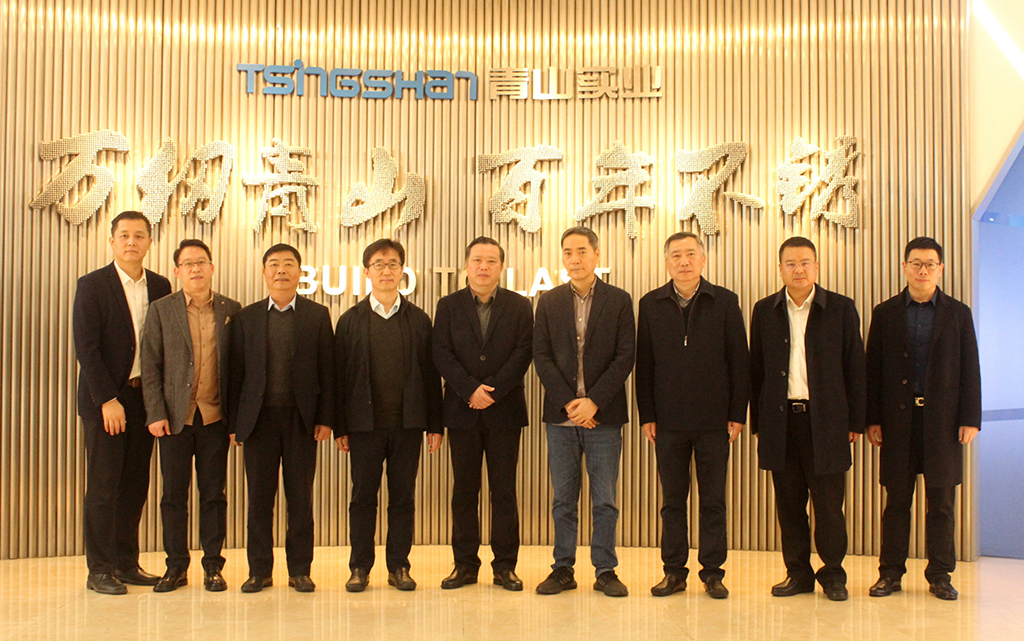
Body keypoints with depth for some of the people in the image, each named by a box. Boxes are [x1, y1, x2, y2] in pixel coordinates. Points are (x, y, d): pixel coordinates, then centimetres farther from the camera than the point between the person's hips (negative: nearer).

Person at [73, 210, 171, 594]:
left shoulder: (160, 287, 9)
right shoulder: (92, 285, -4)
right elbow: (86, 348, -10)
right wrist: (107, 400, -15)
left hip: (144, 397, 4)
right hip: (104, 400, -4)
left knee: (136, 485, 9)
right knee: (103, 486, 1)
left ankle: (126, 563, 19)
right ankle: (99, 569, 11)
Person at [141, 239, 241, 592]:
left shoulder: (231, 310, 6)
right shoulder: (161, 310, 5)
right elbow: (150, 366, 2)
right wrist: (156, 414, -6)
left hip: (215, 416, 0)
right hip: (175, 416, 0)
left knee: (214, 494, 5)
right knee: (173, 494, 5)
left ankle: (213, 566, 15)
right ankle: (176, 566, 17)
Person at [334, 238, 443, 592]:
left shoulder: (418, 320, 8)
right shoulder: (351, 320, 6)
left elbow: (430, 374, 6)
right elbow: (341, 375, 3)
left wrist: (435, 424, 1)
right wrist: (339, 427, -2)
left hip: (407, 422, 1)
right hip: (365, 422, 0)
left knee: (403, 497, 6)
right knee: (363, 496, 5)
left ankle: (399, 566, 16)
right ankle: (360, 567, 16)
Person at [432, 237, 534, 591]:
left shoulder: (520, 306, 6)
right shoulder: (448, 306, 8)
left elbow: (523, 353, -4)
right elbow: (441, 354, -2)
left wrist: (492, 391, -13)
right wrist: (470, 390, -14)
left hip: (504, 410, -1)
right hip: (462, 410, 1)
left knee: (504, 491, 3)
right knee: (464, 491, 6)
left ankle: (505, 565, 11)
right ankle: (465, 564, 15)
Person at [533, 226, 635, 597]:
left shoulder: (619, 301, 3)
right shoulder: (549, 302, 8)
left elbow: (625, 357, -3)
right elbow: (541, 357, 2)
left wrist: (593, 402, -12)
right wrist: (568, 402, -9)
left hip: (603, 414, -1)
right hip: (561, 414, 2)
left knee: (605, 500, 4)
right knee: (563, 498, 8)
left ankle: (605, 570, 14)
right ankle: (563, 569, 17)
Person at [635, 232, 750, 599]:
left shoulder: (725, 302, 3)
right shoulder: (651, 304, 5)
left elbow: (739, 362, 2)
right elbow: (644, 364, 5)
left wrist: (738, 414, -3)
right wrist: (646, 415, 0)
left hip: (714, 420, -1)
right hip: (669, 420, 1)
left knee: (713, 500, 6)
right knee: (673, 499, 8)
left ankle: (712, 572, 17)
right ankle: (674, 571, 18)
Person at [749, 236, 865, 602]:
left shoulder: (841, 309, 4)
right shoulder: (765, 311, 9)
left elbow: (854, 367, 4)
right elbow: (756, 369, 10)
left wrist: (855, 421, 0)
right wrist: (757, 421, 6)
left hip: (825, 419, -2)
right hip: (780, 419, 2)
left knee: (828, 503, 2)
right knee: (789, 501, 7)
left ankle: (832, 575, 16)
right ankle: (798, 574, 18)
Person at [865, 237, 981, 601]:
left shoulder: (958, 314, 8)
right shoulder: (885, 313, 7)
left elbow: (970, 371, 5)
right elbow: (873, 370, 5)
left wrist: (970, 419, -2)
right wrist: (872, 419, -1)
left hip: (942, 419, 0)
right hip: (898, 418, 0)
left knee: (941, 500, 4)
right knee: (897, 499, 5)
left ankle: (940, 575, 14)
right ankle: (891, 573, 12)